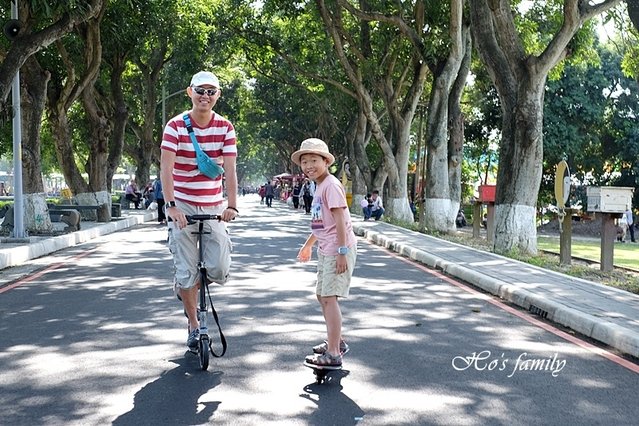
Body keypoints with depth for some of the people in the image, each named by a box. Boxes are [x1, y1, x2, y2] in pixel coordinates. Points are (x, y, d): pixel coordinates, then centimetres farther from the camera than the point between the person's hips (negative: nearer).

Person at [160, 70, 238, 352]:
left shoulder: (225, 128, 0)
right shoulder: (175, 126, -7)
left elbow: (230, 170, -7)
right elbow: (166, 168, -15)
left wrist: (231, 206, -19)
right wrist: (171, 205, -27)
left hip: (213, 207, 2)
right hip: (182, 207, -2)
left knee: (219, 270, -6)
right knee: (186, 270, 0)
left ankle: (185, 285, 26)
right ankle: (194, 326, 18)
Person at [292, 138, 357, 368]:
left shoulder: (331, 185, -16)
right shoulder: (320, 186, 14)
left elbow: (340, 220, -22)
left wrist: (342, 252, -26)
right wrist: (308, 244, 33)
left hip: (337, 249, -10)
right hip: (326, 250, 10)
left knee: (329, 297, -13)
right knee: (322, 295, 18)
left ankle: (333, 353, -12)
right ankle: (336, 341, 32)